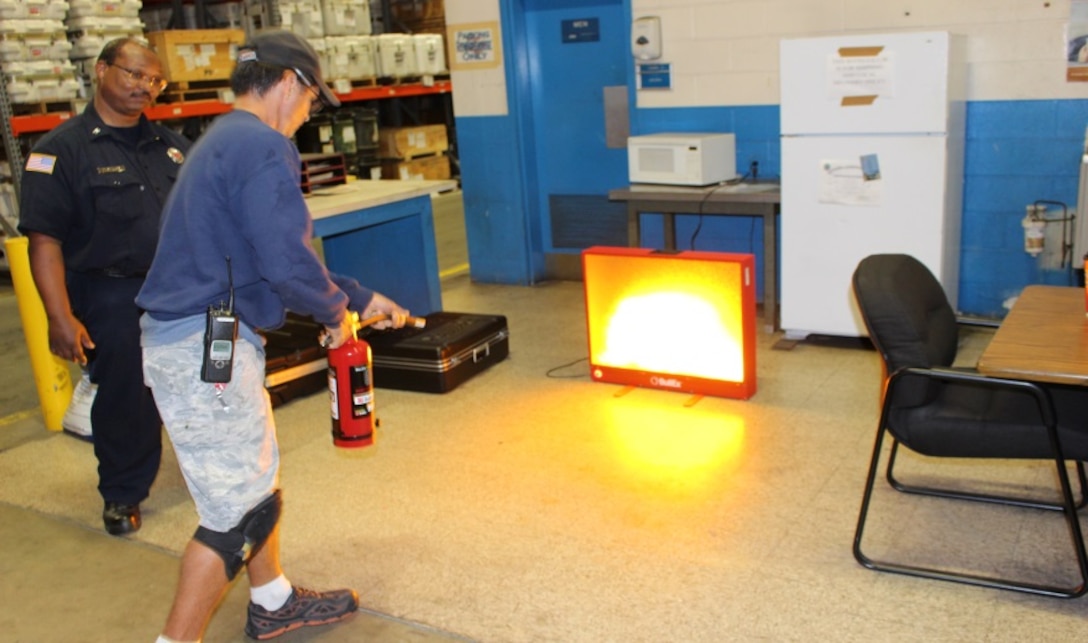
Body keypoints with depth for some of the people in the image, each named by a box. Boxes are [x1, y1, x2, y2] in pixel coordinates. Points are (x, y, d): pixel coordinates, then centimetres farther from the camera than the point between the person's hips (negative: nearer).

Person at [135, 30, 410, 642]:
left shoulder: (224, 143, 20)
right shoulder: (263, 146, -15)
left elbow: (266, 256, 24)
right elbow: (287, 262, -25)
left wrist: (362, 297, 25)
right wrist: (335, 313, -4)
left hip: (193, 341, 11)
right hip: (205, 347, -11)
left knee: (258, 477, 23)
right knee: (243, 511, -3)